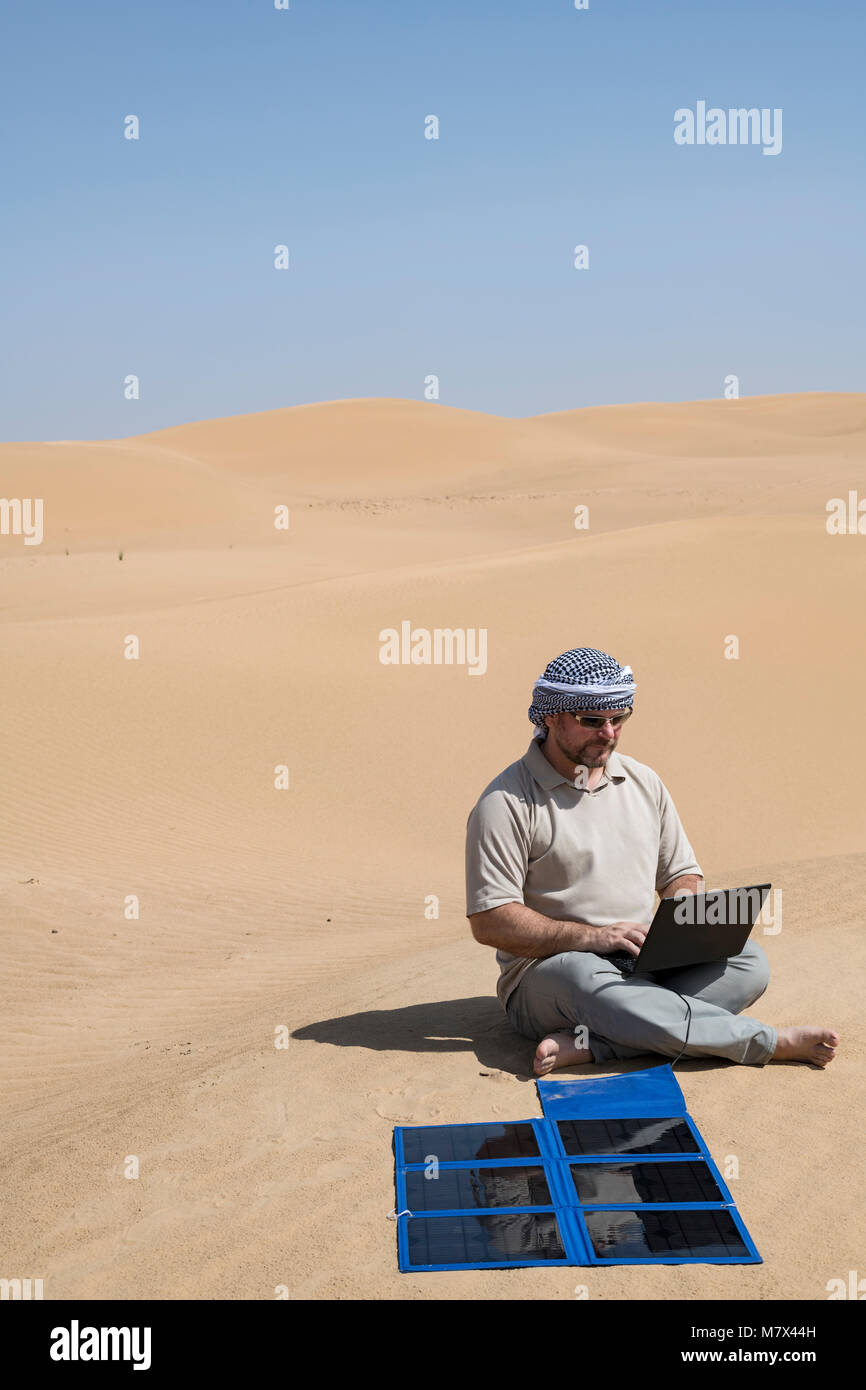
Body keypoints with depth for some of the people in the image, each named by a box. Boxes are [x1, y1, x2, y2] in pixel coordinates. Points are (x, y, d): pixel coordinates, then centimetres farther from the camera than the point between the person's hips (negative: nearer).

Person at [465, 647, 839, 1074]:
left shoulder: (644, 782, 13)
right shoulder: (507, 802, -7)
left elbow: (681, 873, 21)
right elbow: (489, 922, -14)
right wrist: (594, 936, -21)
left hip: (645, 962, 6)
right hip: (547, 970, -5)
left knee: (748, 962, -19)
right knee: (588, 981, -40)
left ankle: (588, 1045, -32)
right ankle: (770, 1042, -29)